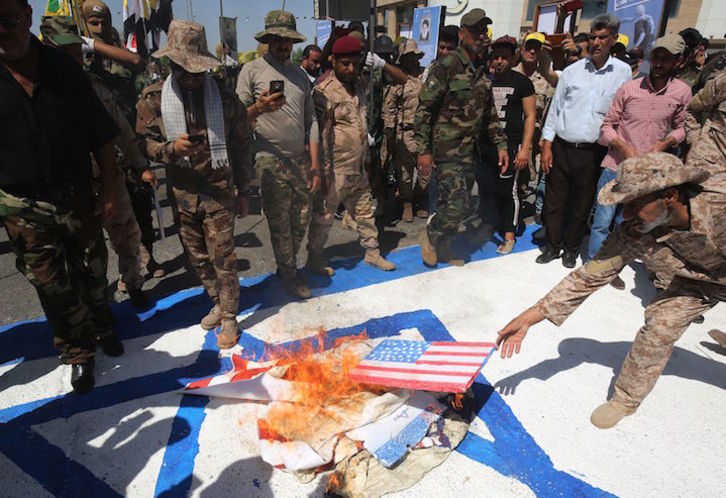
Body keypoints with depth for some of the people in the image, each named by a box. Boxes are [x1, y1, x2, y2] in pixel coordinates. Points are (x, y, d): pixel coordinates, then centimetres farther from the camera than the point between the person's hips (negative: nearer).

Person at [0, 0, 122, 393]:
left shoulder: (64, 68, -3)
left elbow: (101, 135, 1)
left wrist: (109, 190, -2)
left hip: (77, 198, 1)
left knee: (93, 272, 16)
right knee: (52, 286, 7)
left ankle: (102, 328, 42)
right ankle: (78, 354, 27)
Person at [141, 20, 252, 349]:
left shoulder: (224, 98, -1)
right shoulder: (156, 98, 0)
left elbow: (241, 147, 4)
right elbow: (147, 142, 4)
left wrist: (242, 191, 5)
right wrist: (172, 148, -19)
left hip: (219, 191, -2)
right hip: (182, 194, 3)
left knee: (223, 257, 0)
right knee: (198, 257, 14)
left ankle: (229, 318, 16)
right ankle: (219, 304, 35)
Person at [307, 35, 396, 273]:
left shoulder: (358, 86, 12)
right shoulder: (324, 92, -13)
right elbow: (320, 135, -16)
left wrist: (366, 157, 19)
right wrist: (324, 171, -17)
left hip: (358, 170, 8)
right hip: (336, 171, -8)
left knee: (366, 211, 16)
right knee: (323, 216, 5)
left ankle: (372, 252, 32)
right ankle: (315, 257, 23)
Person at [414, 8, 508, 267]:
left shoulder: (483, 73, 13)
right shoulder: (446, 67, -9)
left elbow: (490, 114, 20)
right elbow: (423, 110, -12)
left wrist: (501, 145, 13)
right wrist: (424, 150, -16)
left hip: (468, 151, 7)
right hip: (445, 150, -7)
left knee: (459, 205, 11)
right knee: (457, 204, -13)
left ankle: (443, 247, 30)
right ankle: (430, 234, 15)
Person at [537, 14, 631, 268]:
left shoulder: (623, 72, 3)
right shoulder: (572, 71, 3)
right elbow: (555, 108, 5)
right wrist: (547, 145, 0)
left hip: (593, 151, 0)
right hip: (561, 147, 1)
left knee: (582, 204, 10)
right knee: (554, 201, 6)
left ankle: (571, 248, 28)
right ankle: (553, 245, 24)